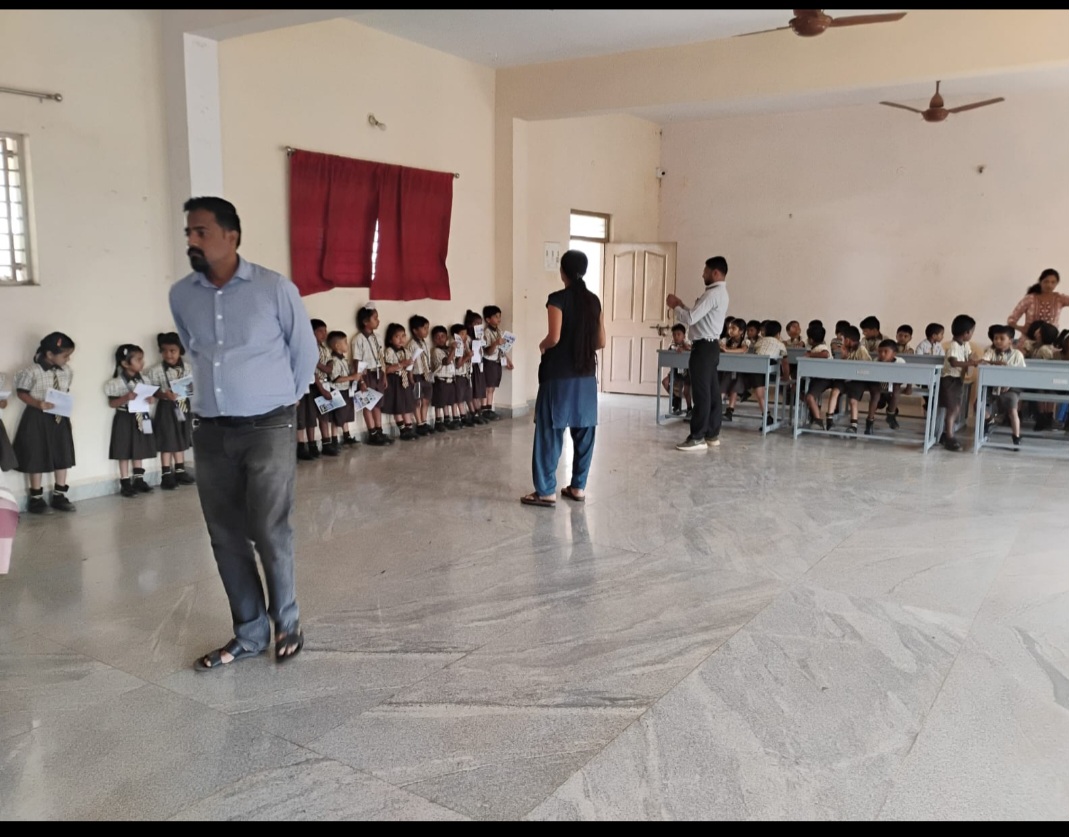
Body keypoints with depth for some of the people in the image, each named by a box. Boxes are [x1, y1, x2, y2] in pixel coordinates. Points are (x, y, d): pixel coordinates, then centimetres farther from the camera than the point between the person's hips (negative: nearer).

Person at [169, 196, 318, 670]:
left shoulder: (275, 289, -9)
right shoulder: (181, 296, 3)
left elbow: (305, 353, 3)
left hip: (268, 428, -4)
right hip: (209, 431, 4)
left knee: (269, 532, -3)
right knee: (226, 537, 8)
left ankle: (287, 622, 20)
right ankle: (250, 634, 23)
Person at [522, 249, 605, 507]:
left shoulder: (558, 299, -10)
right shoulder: (594, 301, 7)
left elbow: (554, 337, -17)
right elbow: (601, 342, 7)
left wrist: (542, 346, 3)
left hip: (559, 376, -6)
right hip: (586, 375, 6)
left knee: (549, 432, 0)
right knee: (584, 431, 11)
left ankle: (546, 491, 1)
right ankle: (578, 487, 17)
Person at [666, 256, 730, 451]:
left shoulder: (713, 294, -17)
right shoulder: (720, 293, 18)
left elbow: (690, 319, -22)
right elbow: (697, 316, 19)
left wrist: (675, 306, -5)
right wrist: (681, 305, 10)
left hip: (703, 347, -11)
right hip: (710, 346, 11)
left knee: (701, 393, -8)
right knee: (712, 392, 11)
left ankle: (697, 438, -5)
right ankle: (712, 435, 16)